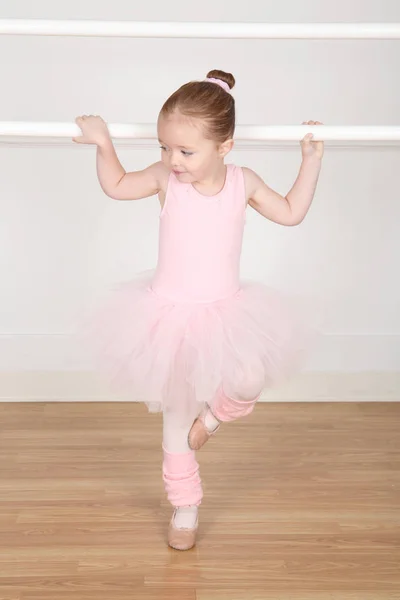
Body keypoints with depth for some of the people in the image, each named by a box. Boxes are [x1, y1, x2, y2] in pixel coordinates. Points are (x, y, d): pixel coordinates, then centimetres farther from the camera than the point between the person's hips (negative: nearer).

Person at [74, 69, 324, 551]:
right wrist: (103, 145, -5)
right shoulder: (165, 178, -10)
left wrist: (311, 160, 3)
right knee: (175, 415, 9)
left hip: (226, 312, 0)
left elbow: (291, 213, 6)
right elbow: (115, 187, 7)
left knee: (249, 382, -28)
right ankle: (185, 507, 29)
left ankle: (217, 411, 10)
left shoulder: (243, 182, -6)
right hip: (170, 313, 0)